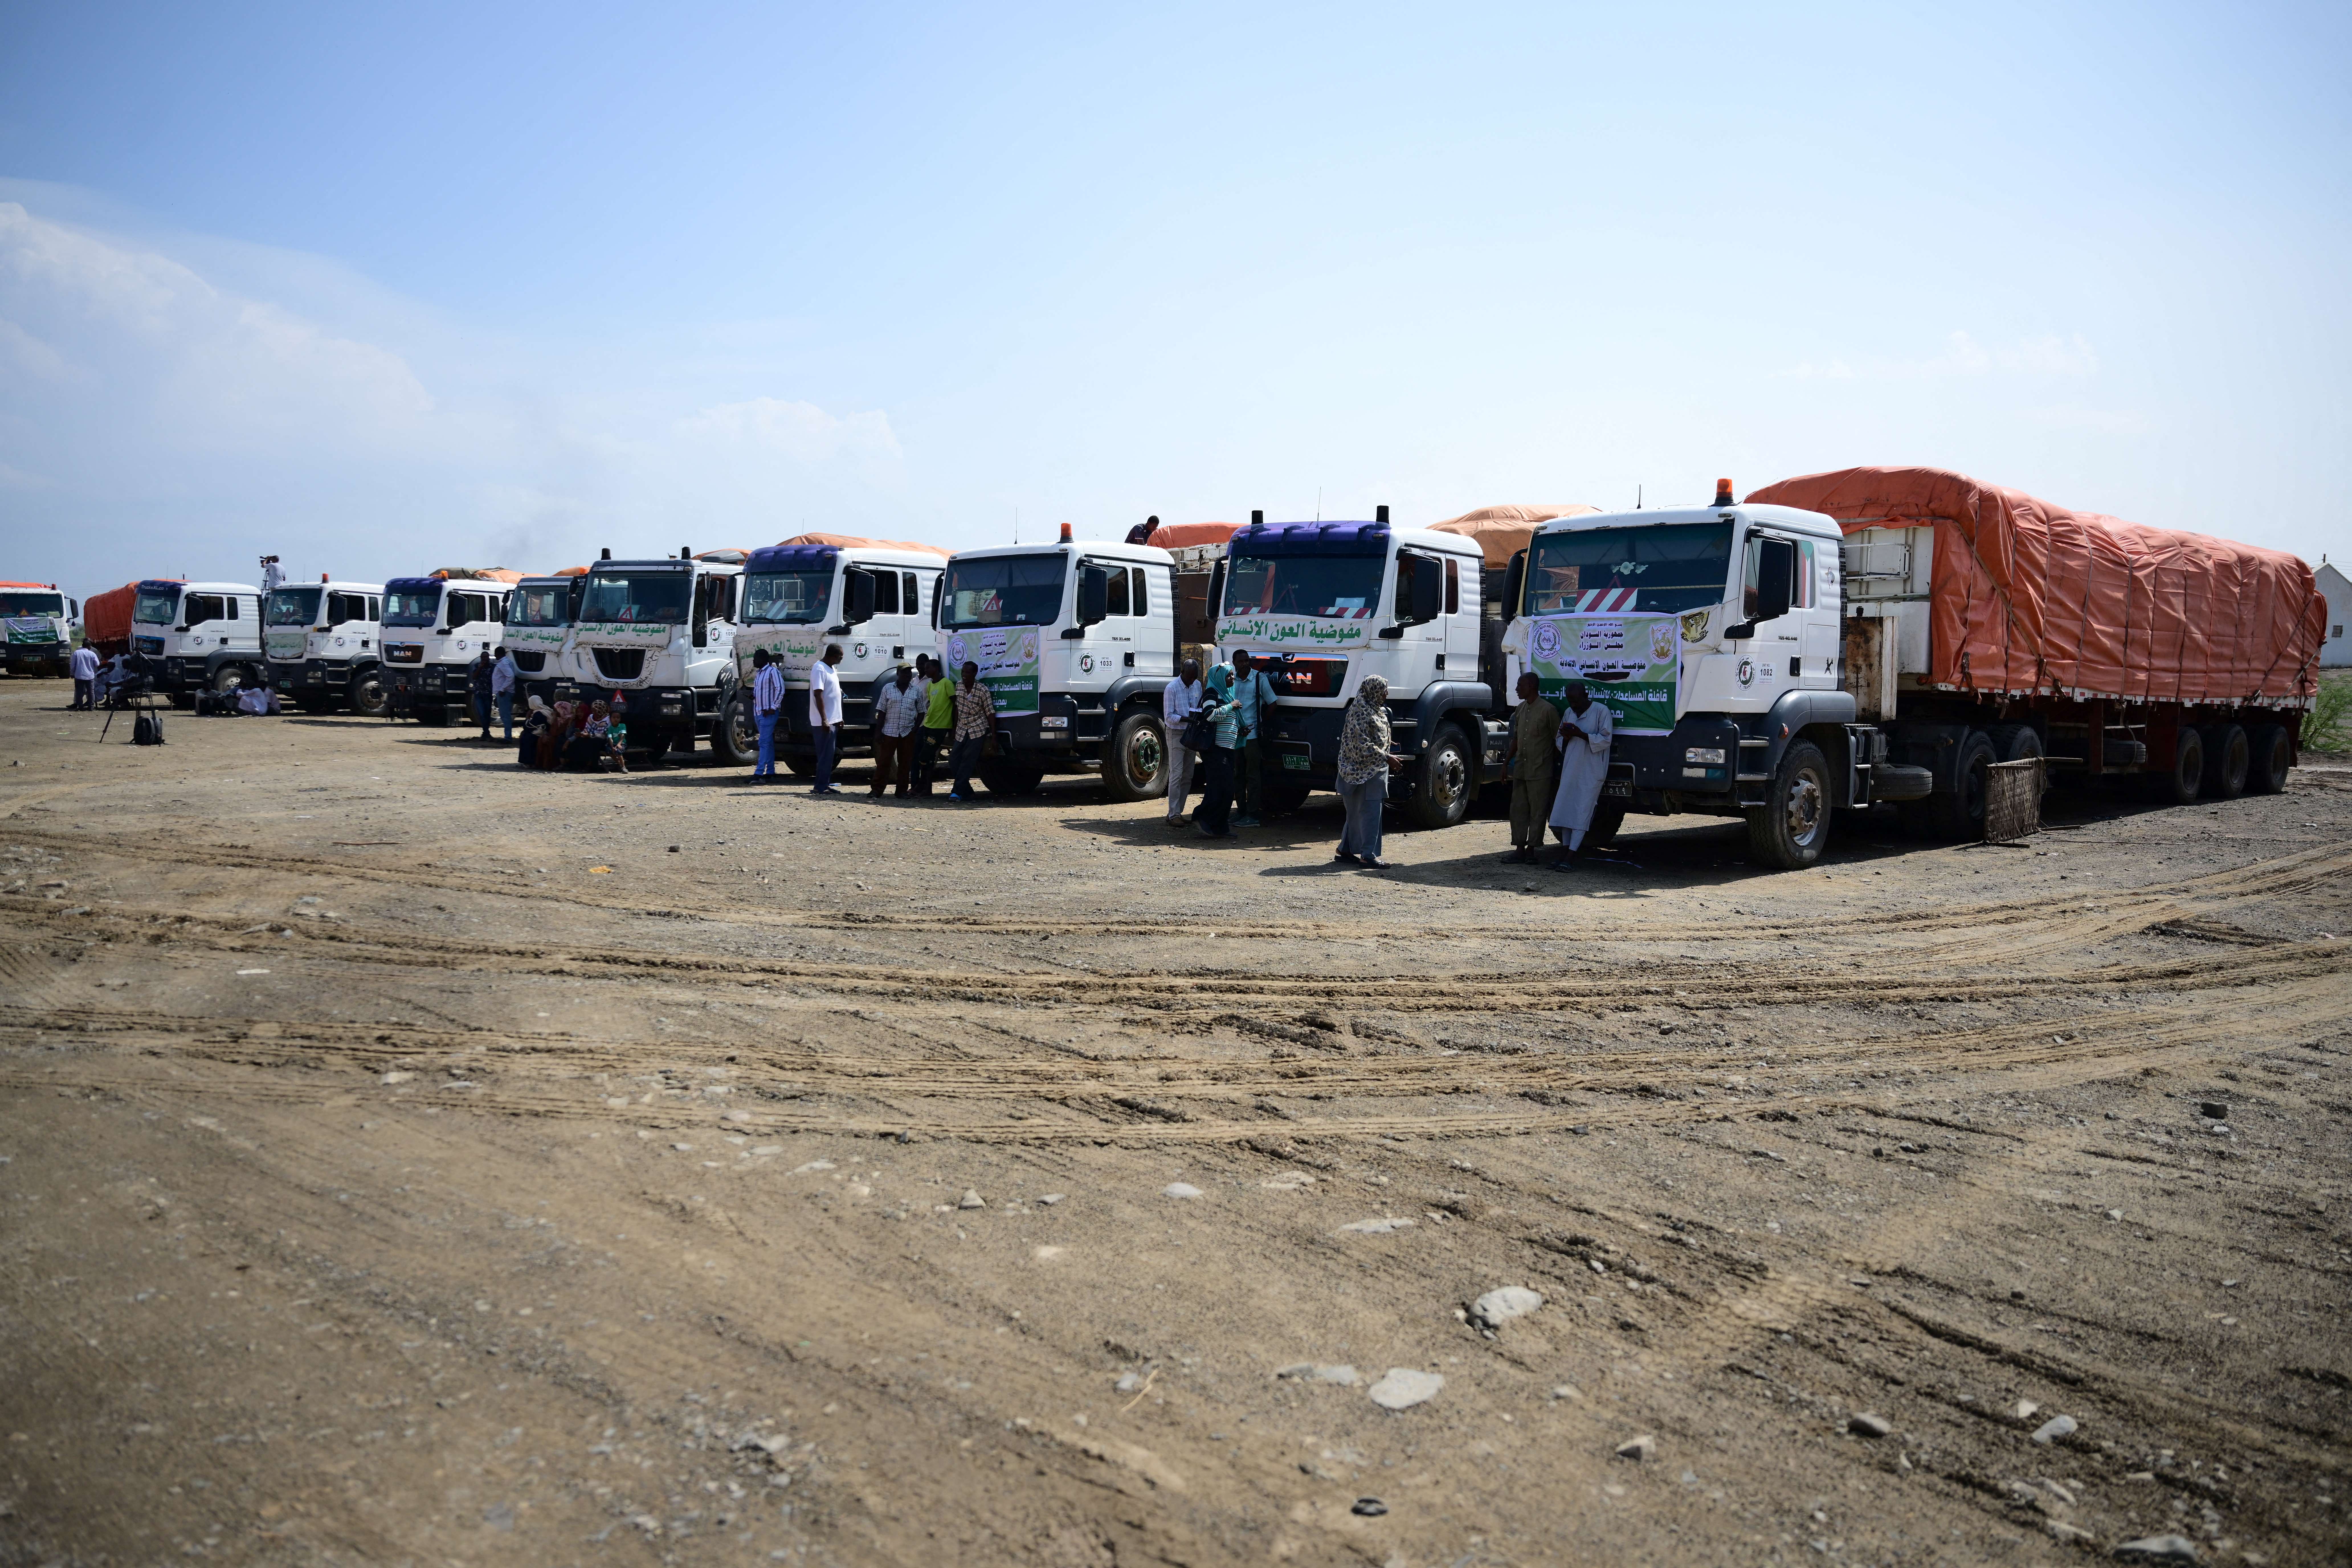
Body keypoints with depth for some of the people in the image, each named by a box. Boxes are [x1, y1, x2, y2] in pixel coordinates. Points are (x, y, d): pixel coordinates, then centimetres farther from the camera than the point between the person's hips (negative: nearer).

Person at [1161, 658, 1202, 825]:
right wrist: (1187, 719, -28)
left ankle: (1178, 812, 13)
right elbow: (1169, 717, -15)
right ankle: (1174, 815, -9)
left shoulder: (1197, 685, 7)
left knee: (1188, 776, 7)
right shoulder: (1171, 689, -13)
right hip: (1176, 734, -7)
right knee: (1176, 775, -10)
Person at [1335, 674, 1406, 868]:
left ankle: (1346, 850, 20)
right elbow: (1363, 746, -21)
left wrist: (1389, 756, 14)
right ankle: (1368, 855, -5)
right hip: (1366, 771, -10)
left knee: (1357, 812, 14)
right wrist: (1386, 758, -20)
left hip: (1376, 770, 10)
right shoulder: (1361, 713, -17)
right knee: (1370, 812, -8)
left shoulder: (1375, 710, 14)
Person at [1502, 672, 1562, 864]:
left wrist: (1553, 761, -5)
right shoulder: (1520, 709, 12)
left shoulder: (1548, 710, -10)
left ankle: (1531, 850, 4)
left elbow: (1559, 739, -5)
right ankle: (1520, 849, 12)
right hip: (1520, 770, 7)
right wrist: (1506, 763, 15)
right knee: (1518, 810, 7)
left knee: (1538, 811, 0)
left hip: (1540, 772, -7)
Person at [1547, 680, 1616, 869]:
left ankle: (1571, 856, -11)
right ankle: (1565, 850, 12)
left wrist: (1581, 734, -21)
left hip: (1591, 771, -7)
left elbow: (1606, 740, -12)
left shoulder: (1601, 711, -6)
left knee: (1582, 811, -8)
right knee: (1565, 807, 4)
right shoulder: (1568, 713, 15)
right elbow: (1560, 742, 20)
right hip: (1570, 769, 7)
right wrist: (1566, 737, -4)